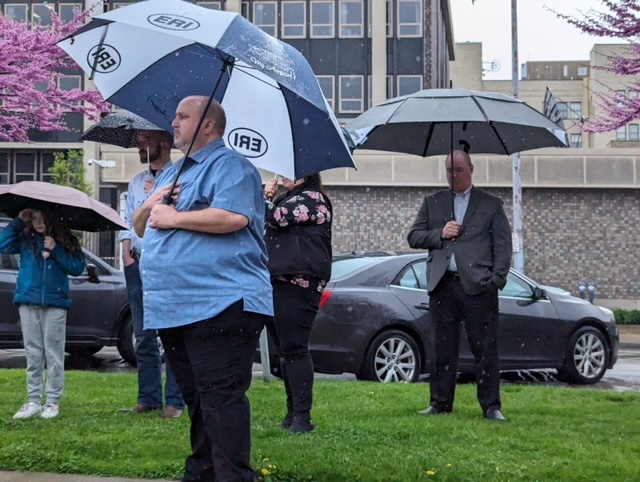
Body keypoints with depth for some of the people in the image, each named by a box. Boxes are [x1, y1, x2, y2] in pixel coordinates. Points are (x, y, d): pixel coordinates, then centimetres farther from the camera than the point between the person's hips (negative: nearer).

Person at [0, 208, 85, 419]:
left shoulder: (64, 239, 5)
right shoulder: (25, 238, 9)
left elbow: (78, 267, -2)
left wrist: (56, 250, -11)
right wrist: (18, 221, -7)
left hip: (55, 304, -2)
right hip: (28, 303, 2)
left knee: (53, 354, -3)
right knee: (33, 355, 5)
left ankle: (53, 402, 2)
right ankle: (34, 401, 9)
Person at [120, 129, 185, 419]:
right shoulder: (136, 183, 20)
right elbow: (128, 221, 17)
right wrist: (127, 253, 5)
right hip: (138, 264, 6)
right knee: (144, 336, 9)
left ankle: (175, 400, -3)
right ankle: (148, 397, 15)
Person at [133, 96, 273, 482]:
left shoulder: (229, 165, -4)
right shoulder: (173, 172, 25)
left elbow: (234, 217, -22)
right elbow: (142, 228, 27)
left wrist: (174, 218, -13)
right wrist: (149, 207, 3)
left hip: (219, 305, -9)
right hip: (175, 307, 9)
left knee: (221, 398, -11)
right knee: (196, 399, 15)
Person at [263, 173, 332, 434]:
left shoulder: (312, 198, -5)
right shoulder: (287, 198, 24)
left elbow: (277, 217, -17)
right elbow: (265, 226, 22)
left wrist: (263, 199, 1)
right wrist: (267, 197, 7)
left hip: (297, 283, -10)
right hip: (276, 283, 10)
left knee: (294, 349, -13)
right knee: (284, 349, 11)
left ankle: (302, 416, -13)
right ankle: (293, 412, 18)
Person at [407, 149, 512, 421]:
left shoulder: (491, 204, 12)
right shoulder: (432, 203, 18)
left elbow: (503, 244, 5)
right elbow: (413, 237, 12)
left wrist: (497, 279, -7)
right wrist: (440, 234, -5)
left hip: (478, 286, -2)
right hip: (442, 286, 3)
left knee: (485, 350, -3)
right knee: (442, 349, 6)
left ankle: (491, 406, 1)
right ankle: (440, 404, 13)